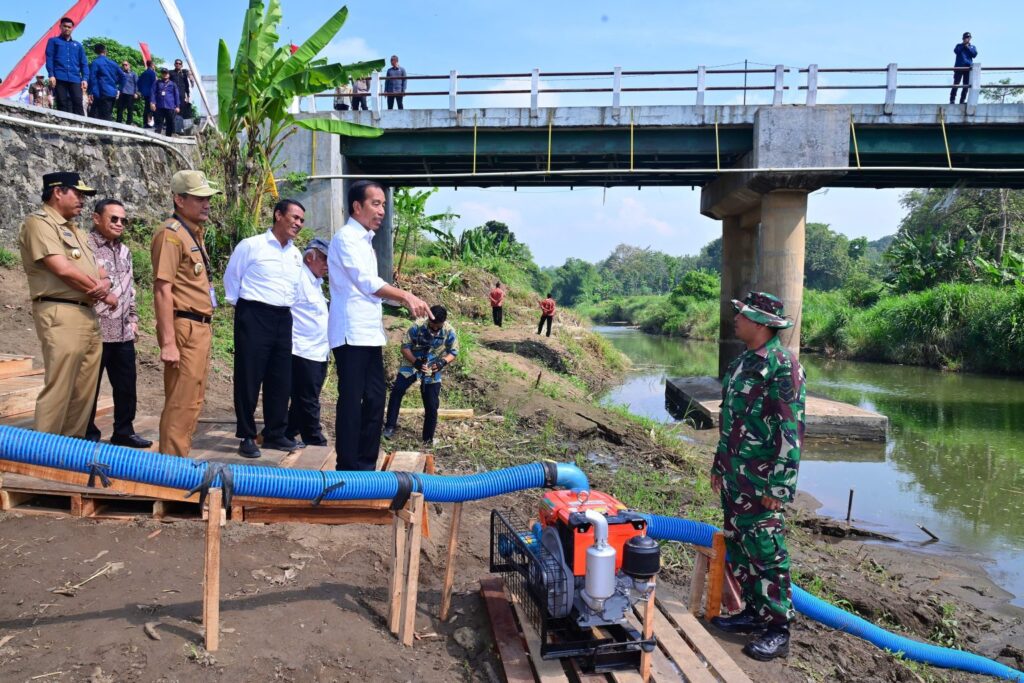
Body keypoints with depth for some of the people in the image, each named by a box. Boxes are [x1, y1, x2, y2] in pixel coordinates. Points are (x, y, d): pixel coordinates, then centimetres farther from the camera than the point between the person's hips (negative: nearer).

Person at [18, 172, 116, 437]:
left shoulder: (76, 231, 23)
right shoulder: (39, 222, -5)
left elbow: (99, 271, 20)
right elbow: (63, 269, -15)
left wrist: (105, 283, -6)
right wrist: (104, 295, -4)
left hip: (88, 315, 9)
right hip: (61, 315, -9)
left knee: (84, 391, 10)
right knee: (58, 390, -9)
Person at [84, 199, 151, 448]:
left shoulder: (124, 251, 17)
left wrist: (133, 318, 18)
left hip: (123, 332, 7)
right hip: (95, 330, -7)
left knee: (126, 385, 12)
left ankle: (123, 432, 23)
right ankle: (88, 435, 14)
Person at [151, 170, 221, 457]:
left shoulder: (194, 233, 17)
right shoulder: (171, 233, -12)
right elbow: (162, 290, -18)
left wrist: (204, 328, 18)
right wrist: (168, 343, -23)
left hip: (201, 328, 10)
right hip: (185, 328, -10)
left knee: (192, 403, 15)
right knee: (180, 404, -7)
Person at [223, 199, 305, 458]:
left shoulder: (297, 255, 12)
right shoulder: (251, 245, -5)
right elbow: (232, 277, 3)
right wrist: (239, 305, 6)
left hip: (283, 319, 6)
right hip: (254, 316, -6)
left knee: (280, 380, 10)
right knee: (249, 379, 0)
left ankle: (275, 433, 22)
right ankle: (247, 436, 10)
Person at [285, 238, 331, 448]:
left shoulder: (315, 282, 19)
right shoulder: (298, 278, -10)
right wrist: (291, 345, -18)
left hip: (318, 353, 9)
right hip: (303, 352, -9)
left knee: (304, 401, 15)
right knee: (308, 402, -2)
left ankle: (287, 437, 24)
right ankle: (315, 442, 3)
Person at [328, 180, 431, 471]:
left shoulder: (363, 240, 19)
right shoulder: (346, 237, -10)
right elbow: (367, 282, -22)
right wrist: (407, 297, -27)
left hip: (368, 333, 9)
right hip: (351, 333, -9)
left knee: (374, 399, 9)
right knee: (351, 401, -6)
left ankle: (366, 464, 17)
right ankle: (348, 468, 1)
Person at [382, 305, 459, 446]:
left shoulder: (449, 332, -13)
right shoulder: (417, 327, -17)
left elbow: (453, 352, -2)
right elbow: (405, 347, -11)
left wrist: (443, 362, -24)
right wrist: (415, 361, -28)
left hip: (433, 371, 1)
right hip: (412, 365, -1)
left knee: (431, 407, 0)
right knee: (397, 389, -24)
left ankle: (428, 439, 18)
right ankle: (390, 425, -12)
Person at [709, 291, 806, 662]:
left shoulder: (783, 365, -16)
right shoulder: (741, 362, 11)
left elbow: (791, 431, -18)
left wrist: (778, 488, -19)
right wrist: (718, 466, 20)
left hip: (761, 481, -9)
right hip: (734, 477, 9)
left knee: (766, 552, -1)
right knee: (739, 548, 15)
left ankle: (777, 629, 11)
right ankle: (753, 611, 29)